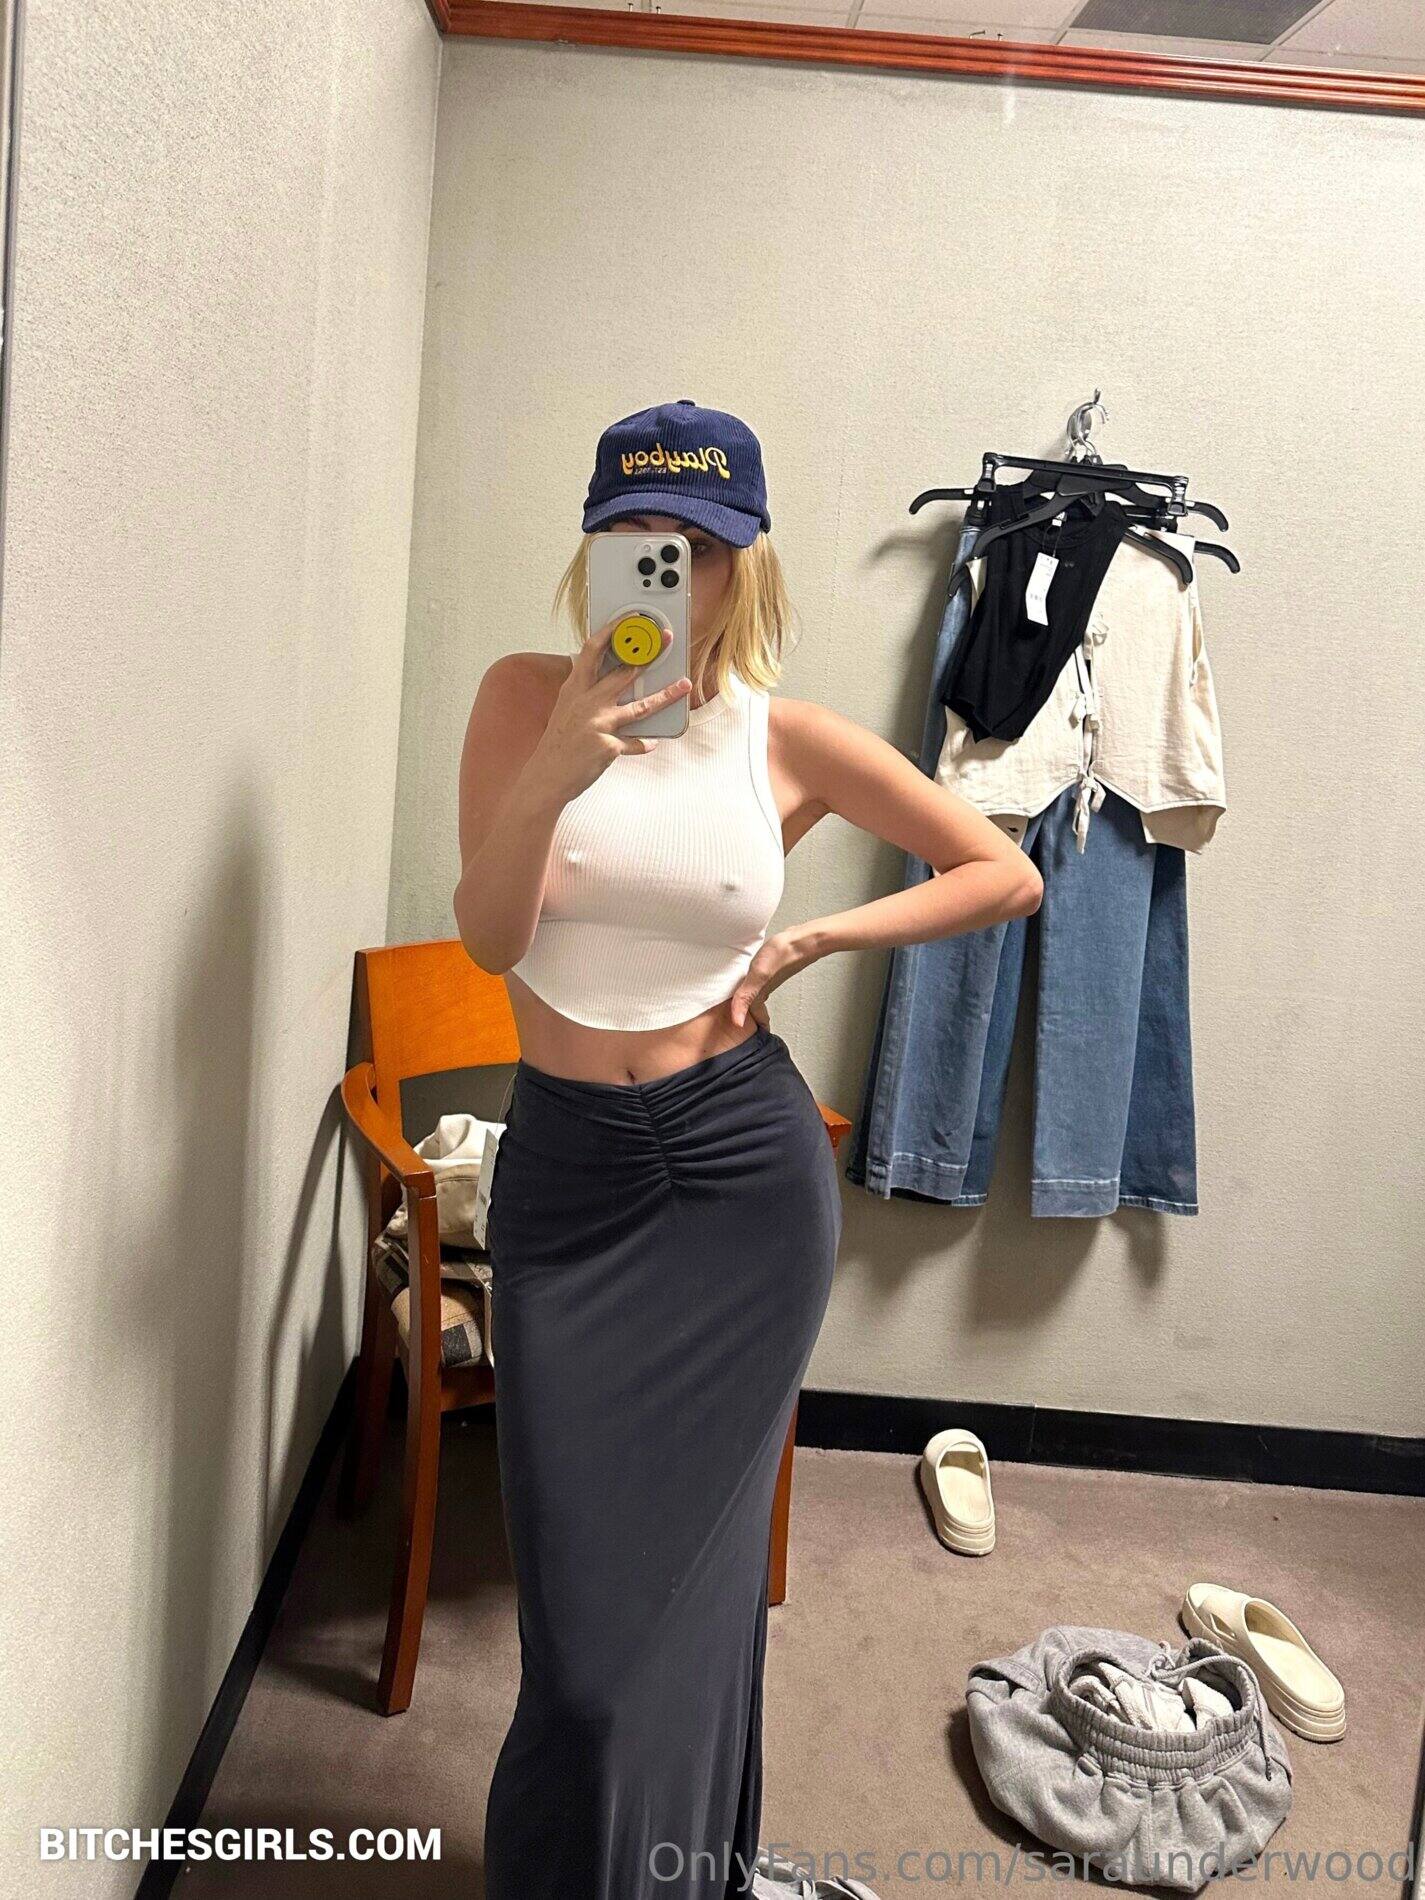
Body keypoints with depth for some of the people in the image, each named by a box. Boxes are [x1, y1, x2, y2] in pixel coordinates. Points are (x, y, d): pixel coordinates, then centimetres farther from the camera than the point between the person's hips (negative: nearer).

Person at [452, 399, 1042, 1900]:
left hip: (743, 1170, 0)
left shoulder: (792, 738, -3)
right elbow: (490, 939, -12)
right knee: (582, 1580, 6)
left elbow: (1007, 874, 4)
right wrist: (558, 772, -28)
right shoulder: (528, 696, -3)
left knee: (683, 1557, 13)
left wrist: (813, 940, -5)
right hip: (565, 1170, 1)